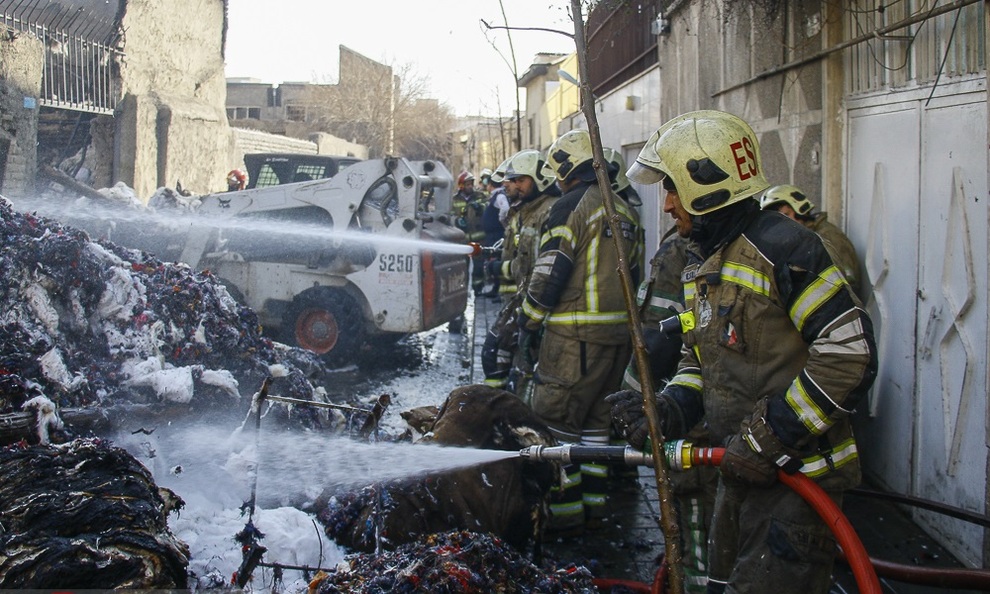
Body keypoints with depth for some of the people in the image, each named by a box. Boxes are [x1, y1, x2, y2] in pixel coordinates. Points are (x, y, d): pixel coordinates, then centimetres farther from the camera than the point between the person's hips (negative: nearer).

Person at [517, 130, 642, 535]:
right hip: (620, 332, 9)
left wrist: (529, 322, -5)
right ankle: (593, 503, 22)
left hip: (577, 333, -9)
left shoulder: (570, 205, -10)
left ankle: (564, 512, -1)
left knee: (556, 419, -2)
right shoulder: (623, 209, 16)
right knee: (596, 418, 16)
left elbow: (549, 274, -14)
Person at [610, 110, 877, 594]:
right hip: (740, 470, 9)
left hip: (796, 476, -9)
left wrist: (765, 439, -22)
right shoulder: (708, 265, 13)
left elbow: (850, 357, -23)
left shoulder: (782, 249, -18)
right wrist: (668, 410, 0)